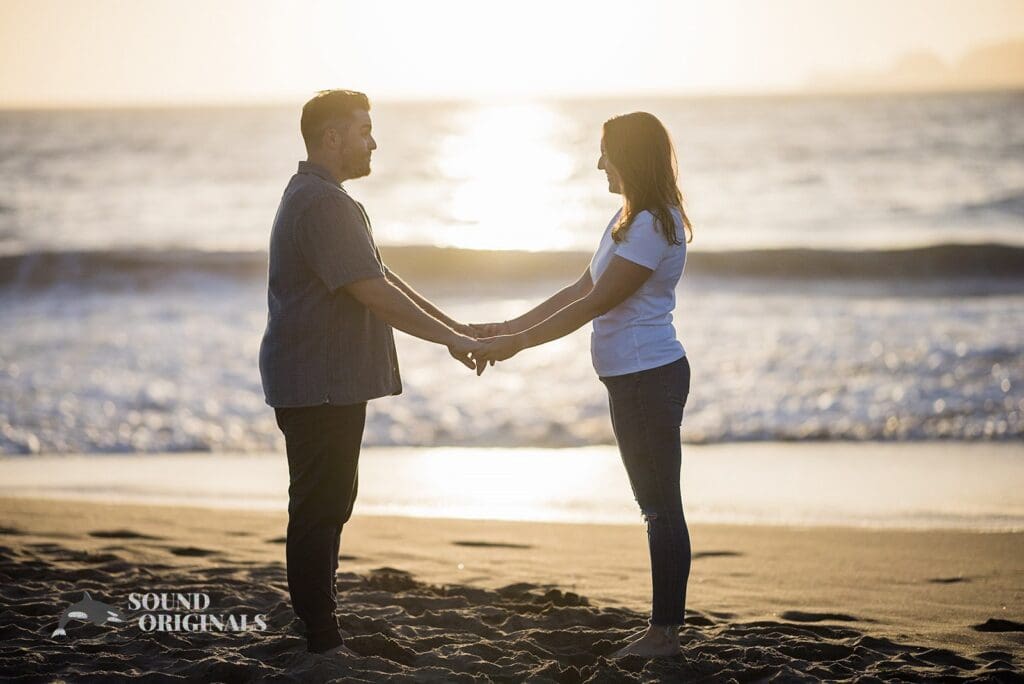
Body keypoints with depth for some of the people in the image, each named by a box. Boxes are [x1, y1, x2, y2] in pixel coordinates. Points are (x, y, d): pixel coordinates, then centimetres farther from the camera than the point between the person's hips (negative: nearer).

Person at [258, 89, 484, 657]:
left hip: (330, 383, 11)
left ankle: (317, 627, 25)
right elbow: (373, 292, -23)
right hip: (317, 386, -11)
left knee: (327, 504, 16)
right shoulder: (322, 203, -19)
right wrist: (449, 338, -15)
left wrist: (456, 327, 15)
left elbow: (379, 278, 20)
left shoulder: (325, 200, 18)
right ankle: (321, 642, -2)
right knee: (319, 508, -6)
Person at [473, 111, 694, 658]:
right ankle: (663, 628, 18)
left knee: (661, 505, -6)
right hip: (635, 379, 11)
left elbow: (594, 303, -18)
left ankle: (664, 632, -2)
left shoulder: (653, 225, -17)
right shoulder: (629, 219, 17)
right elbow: (581, 290, 18)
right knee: (658, 505, 13)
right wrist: (508, 328, 13)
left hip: (648, 377, -11)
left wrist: (517, 344, -14)